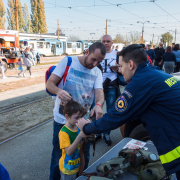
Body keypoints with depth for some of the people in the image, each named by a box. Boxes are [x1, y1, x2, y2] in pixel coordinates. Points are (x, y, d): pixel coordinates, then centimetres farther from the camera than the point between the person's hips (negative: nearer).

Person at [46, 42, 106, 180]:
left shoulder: (97, 72, 4)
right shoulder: (67, 62, -9)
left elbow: (99, 92, -10)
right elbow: (49, 83, -11)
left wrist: (99, 105, -33)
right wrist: (58, 91, -35)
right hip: (62, 120, -3)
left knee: (84, 156, 16)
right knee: (58, 156, 12)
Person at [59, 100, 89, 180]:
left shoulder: (78, 127, -5)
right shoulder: (64, 132, -25)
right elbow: (69, 151, -32)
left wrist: (87, 137, -14)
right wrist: (80, 136, -40)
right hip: (68, 169, -6)